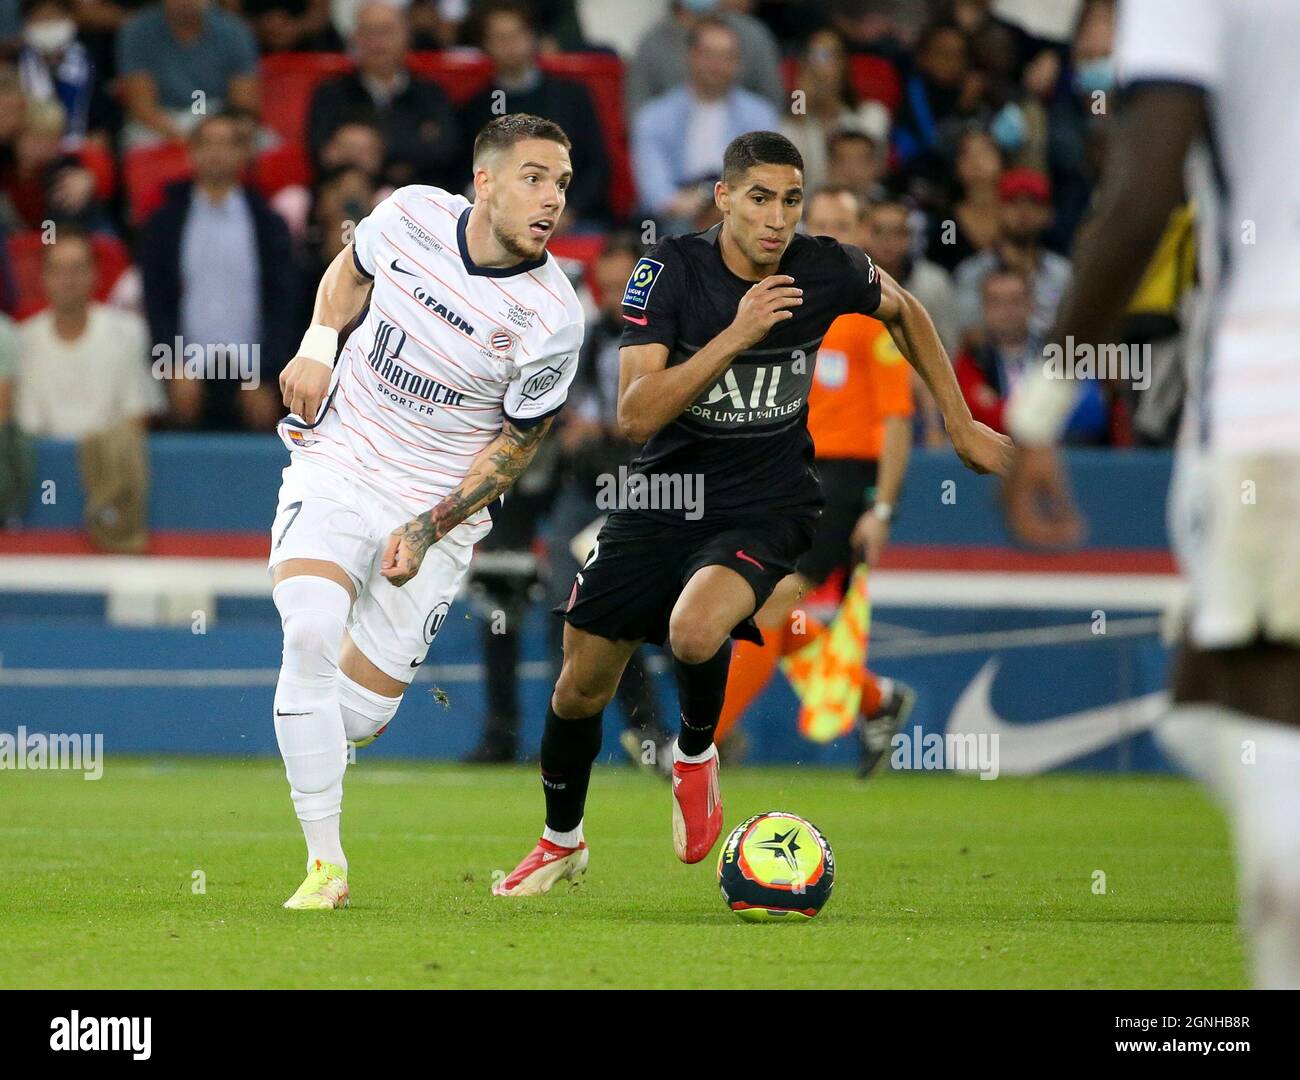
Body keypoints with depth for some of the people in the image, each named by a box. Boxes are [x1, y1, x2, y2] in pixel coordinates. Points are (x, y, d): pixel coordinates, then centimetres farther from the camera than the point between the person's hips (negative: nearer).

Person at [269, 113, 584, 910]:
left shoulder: (551, 319, -17)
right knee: (311, 631, -24)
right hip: (335, 466, 1)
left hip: (439, 506, -1)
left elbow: (519, 442, -5)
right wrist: (318, 344, -3)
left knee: (354, 717, -5)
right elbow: (351, 271, 15)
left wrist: (428, 528, -12)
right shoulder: (412, 215, -9)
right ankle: (326, 864, -14)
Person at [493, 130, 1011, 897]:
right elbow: (636, 414, -25)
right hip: (664, 499, 1)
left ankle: (697, 755, 1)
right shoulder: (671, 270, -16)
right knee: (582, 688, 8)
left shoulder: (828, 271, -12)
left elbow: (904, 311, 13)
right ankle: (562, 842, 38)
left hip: (768, 508, -1)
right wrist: (738, 334, -32)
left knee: (696, 632, -33)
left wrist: (962, 425, 16)